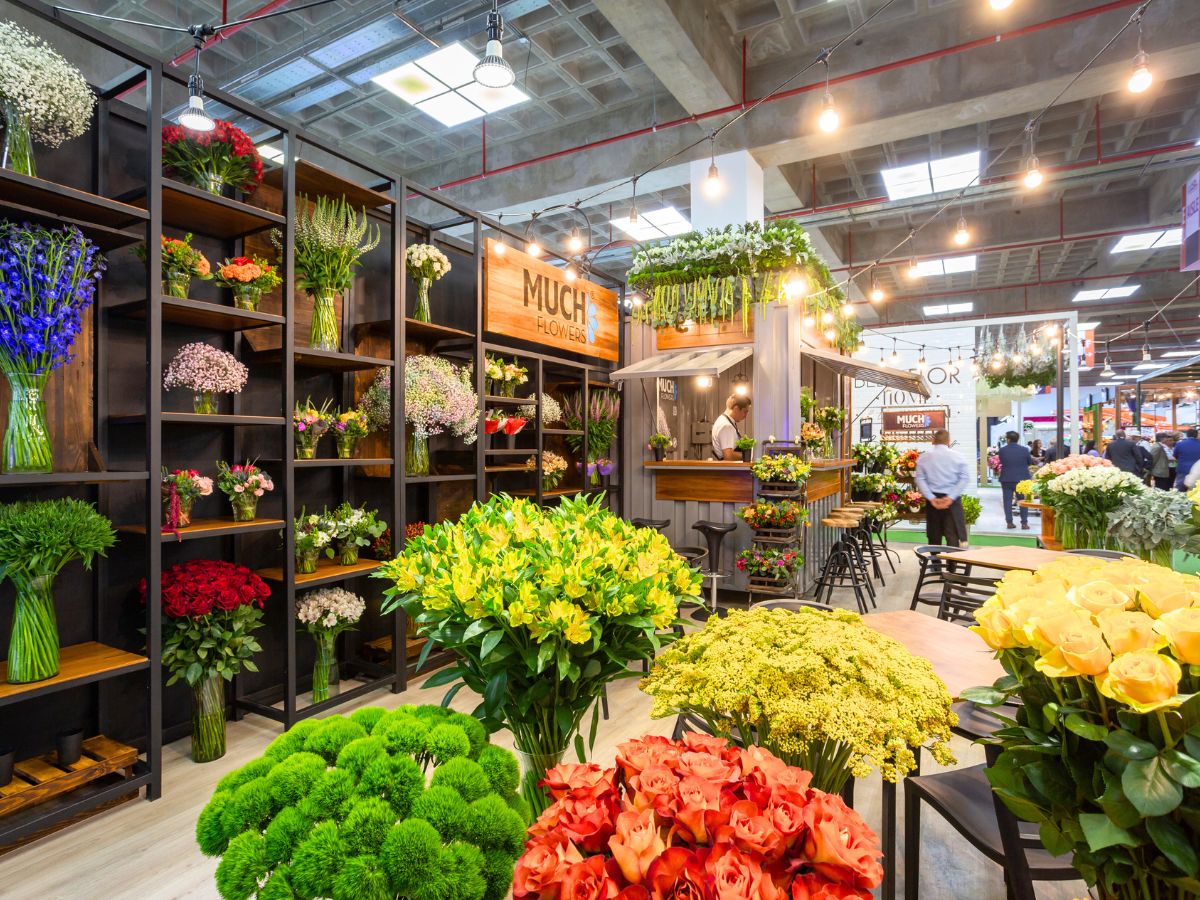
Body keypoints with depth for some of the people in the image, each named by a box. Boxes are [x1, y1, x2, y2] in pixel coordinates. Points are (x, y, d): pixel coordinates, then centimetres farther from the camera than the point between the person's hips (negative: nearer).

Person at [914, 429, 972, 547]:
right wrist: (951, 497, -12)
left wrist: (931, 498, -8)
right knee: (953, 537, -3)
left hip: (933, 500, 2)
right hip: (952, 501, -2)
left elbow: (919, 479, -6)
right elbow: (965, 479, -7)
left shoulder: (923, 457, 2)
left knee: (934, 537, 12)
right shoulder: (957, 457, 0)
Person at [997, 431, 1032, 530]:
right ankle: (1024, 523, 9)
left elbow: (1001, 462, 2)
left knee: (1007, 501, 6)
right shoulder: (1024, 450, -6)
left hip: (1006, 479, 0)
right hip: (1021, 479, 0)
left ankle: (1009, 522, 6)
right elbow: (1030, 462, 5)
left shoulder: (1002, 450, -8)